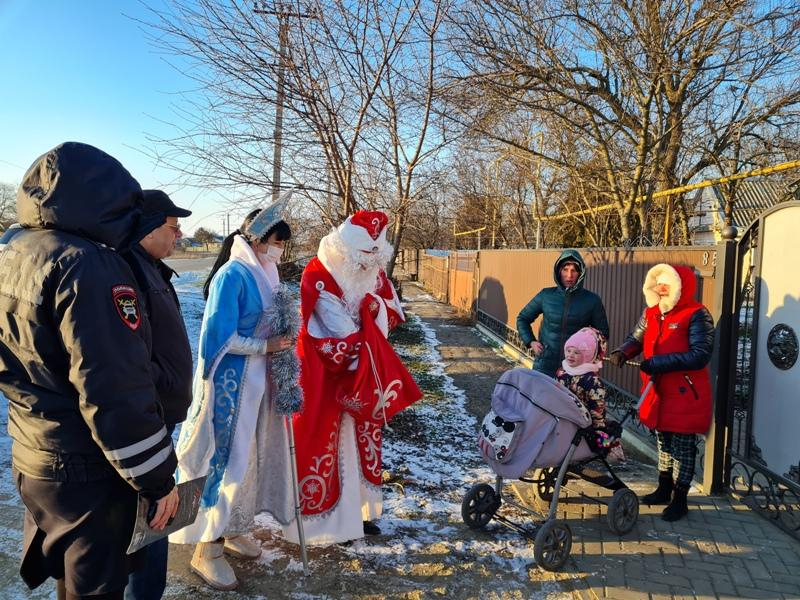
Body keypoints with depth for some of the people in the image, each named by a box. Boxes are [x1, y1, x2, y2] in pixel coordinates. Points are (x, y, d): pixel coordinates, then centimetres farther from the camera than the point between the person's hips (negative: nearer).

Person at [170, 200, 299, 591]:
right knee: (225, 458, 1)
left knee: (249, 456, 17)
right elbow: (219, 337, -21)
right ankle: (206, 549, 17)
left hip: (256, 381, 8)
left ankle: (233, 530, 34)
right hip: (229, 383, -8)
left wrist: (280, 342, -4)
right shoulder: (232, 275, -17)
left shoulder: (263, 275, 8)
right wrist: (266, 346, -16)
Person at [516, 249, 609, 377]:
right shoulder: (546, 295, 2)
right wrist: (531, 342, 3)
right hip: (545, 366, 1)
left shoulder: (592, 300, -1)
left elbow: (602, 334, 10)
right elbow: (522, 318, 15)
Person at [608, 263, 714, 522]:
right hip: (659, 391, 7)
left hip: (686, 395, -7)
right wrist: (622, 352, -8)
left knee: (683, 447, 6)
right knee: (664, 441, 20)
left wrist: (658, 362, -27)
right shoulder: (651, 313, 5)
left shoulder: (696, 315, -17)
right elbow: (636, 338, 15)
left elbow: (700, 355, -24)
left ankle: (679, 500, 20)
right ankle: (664, 491, 37)